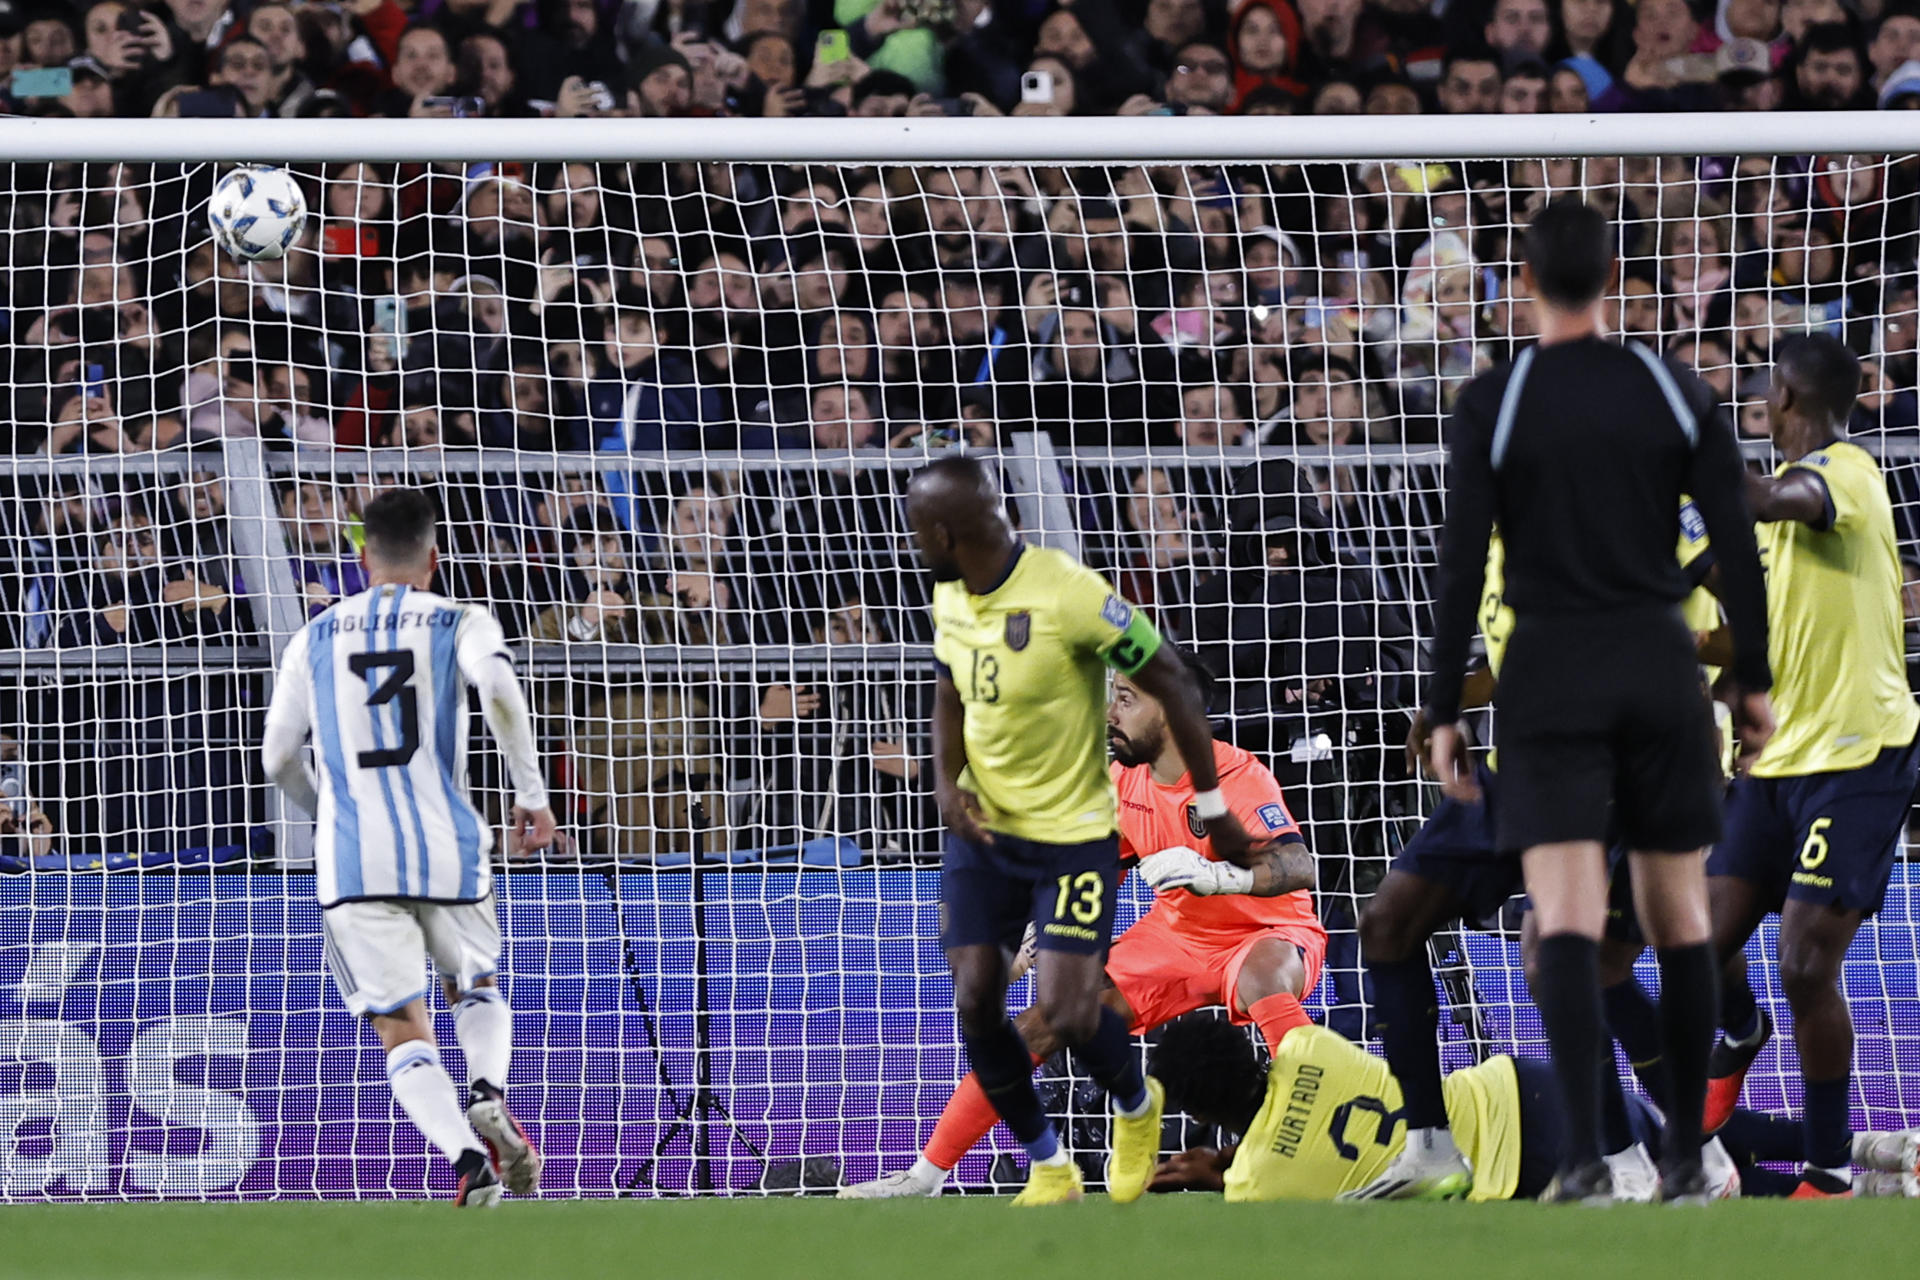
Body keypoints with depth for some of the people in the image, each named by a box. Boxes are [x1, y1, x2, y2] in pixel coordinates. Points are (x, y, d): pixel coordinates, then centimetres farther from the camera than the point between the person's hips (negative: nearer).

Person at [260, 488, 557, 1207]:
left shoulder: (316, 637, 12)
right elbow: (499, 689, -16)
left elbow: (278, 757, 14)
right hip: (447, 848, 0)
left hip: (352, 859, 0)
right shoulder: (460, 624, 6)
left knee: (402, 1031, 0)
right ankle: (488, 1097, -8)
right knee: (476, 990, 24)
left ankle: (469, 1158, -24)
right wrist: (531, 794, -7)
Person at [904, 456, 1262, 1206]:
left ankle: (1137, 1109, 23)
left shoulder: (1068, 594, -23)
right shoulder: (950, 600, 0)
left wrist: (1212, 807, -11)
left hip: (1072, 834, -6)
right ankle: (1049, 1170, 15)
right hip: (983, 832, 6)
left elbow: (1172, 685, -15)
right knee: (975, 1004, -3)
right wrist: (946, 782, -1)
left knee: (1068, 1014, -11)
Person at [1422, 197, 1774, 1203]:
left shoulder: (1490, 405, -4)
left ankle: (1585, 1156, -24)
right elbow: (1736, 544, -1)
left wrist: (1444, 714, -2)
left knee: (1567, 921, -9)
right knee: (1678, 914, 12)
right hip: (1660, 666, 2)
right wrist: (1752, 682, 7)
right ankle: (1686, 1156, 14)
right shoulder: (1672, 392, 2)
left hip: (1551, 672, -2)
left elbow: (1460, 566, -7)